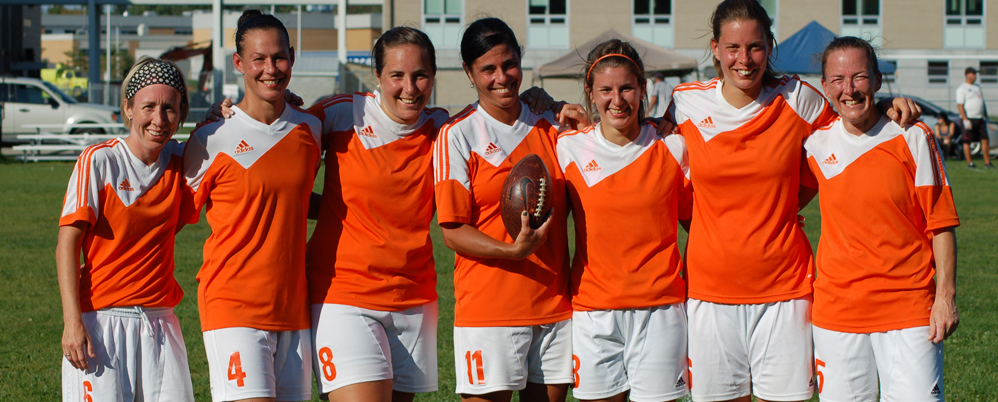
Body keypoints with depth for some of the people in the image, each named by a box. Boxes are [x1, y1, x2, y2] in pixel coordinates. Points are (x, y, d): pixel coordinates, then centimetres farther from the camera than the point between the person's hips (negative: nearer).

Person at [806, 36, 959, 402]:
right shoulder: (816, 144, 4)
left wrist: (946, 295, -7)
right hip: (837, 311, 3)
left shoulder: (913, 138, -3)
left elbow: (940, 224, -2)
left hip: (909, 309, -3)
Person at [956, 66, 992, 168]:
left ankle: (987, 162, 4)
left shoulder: (977, 87, 19)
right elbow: (960, 105, -12)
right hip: (969, 119, -7)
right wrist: (965, 120, -20)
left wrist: (985, 116, 19)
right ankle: (969, 162, 3)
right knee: (967, 141, -2)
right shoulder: (962, 88, -5)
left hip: (980, 118, 7)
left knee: (985, 139, 1)